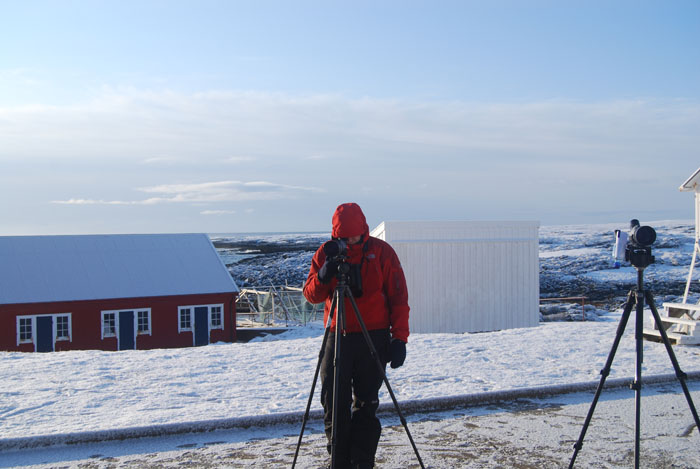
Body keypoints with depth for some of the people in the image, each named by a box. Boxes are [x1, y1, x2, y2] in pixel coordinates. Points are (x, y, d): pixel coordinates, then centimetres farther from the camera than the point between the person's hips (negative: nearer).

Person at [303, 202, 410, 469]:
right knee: (333, 404, 2)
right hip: (337, 337, 2)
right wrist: (322, 277, -16)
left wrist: (399, 337, -7)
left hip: (373, 337, -2)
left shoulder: (382, 252, 0)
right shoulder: (325, 254, 6)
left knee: (366, 404, 3)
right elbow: (311, 296, 5)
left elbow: (398, 298, 1)